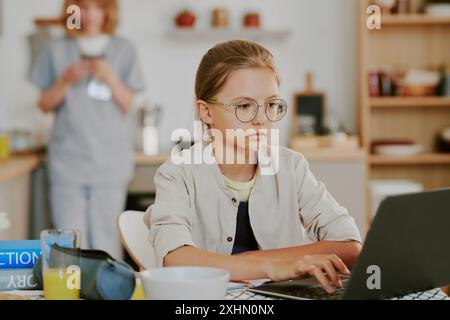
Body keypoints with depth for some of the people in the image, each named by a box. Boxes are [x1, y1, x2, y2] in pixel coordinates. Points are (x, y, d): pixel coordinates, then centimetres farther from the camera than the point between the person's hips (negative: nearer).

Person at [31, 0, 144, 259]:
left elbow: (128, 104, 4)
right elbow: (45, 105, 9)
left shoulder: (123, 50, 8)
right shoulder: (57, 50, 9)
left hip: (110, 162, 0)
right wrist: (65, 80, -9)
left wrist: (110, 78, -13)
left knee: (106, 243, -1)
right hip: (68, 160, 1)